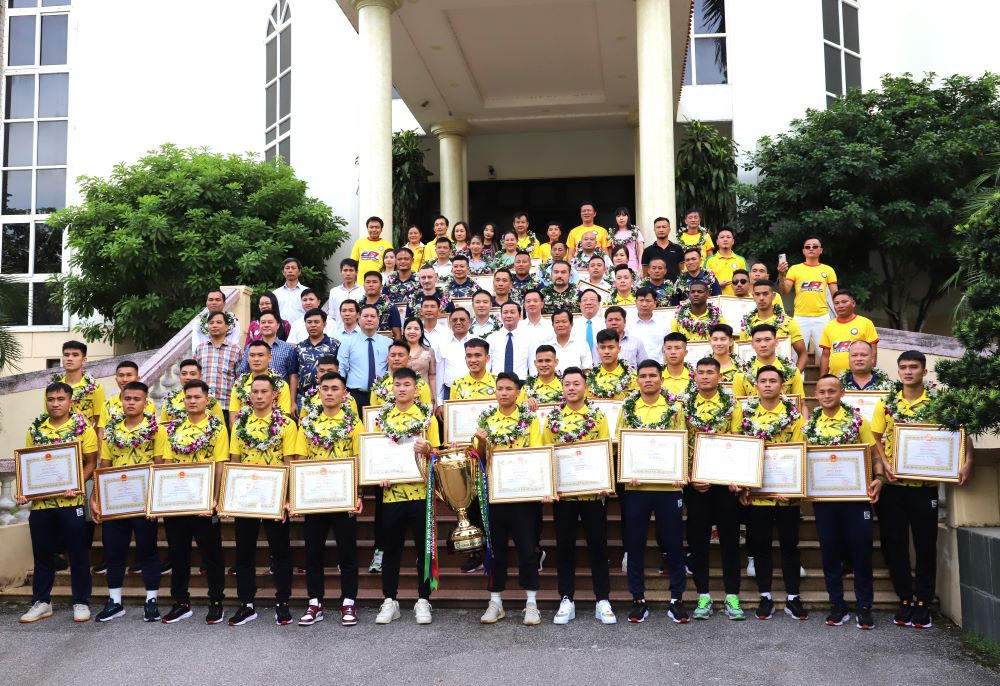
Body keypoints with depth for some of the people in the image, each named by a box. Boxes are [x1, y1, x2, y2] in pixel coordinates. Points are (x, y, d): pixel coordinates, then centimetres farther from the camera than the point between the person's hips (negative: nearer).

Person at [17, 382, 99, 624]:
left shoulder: (83, 428, -2)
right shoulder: (35, 429, 9)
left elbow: (91, 463, -3)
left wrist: (77, 484, -19)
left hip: (71, 501, -3)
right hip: (40, 502, 4)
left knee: (78, 553, 4)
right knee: (42, 554, 13)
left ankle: (81, 603, 15)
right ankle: (41, 602, 25)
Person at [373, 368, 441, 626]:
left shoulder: (427, 415, 3)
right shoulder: (382, 416, 10)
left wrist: (427, 449, -17)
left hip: (420, 490, -2)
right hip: (391, 491, 2)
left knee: (424, 547, 4)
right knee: (391, 547, 8)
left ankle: (423, 601, 14)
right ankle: (389, 601, 18)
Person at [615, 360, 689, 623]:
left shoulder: (674, 407, 3)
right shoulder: (628, 407, 6)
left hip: (668, 485, -1)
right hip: (635, 486, 1)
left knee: (673, 543, 5)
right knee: (634, 544, 6)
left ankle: (676, 599, 17)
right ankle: (639, 600, 18)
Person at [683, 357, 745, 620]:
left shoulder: (732, 404, 2)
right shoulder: (685, 405, 3)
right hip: (695, 482, 1)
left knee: (730, 537, 4)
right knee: (697, 538, 5)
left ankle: (732, 596, 13)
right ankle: (703, 595, 15)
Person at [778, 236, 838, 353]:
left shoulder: (828, 270, 9)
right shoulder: (795, 269, 6)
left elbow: (835, 295, 9)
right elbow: (785, 292, -2)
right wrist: (781, 275, -19)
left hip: (822, 318, 1)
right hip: (800, 318, -1)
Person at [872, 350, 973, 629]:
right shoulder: (886, 403, 3)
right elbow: (875, 438, 5)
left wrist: (967, 461, -17)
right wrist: (883, 463, -10)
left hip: (925, 484, -2)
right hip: (892, 484, 2)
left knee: (926, 544, 5)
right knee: (893, 543, 6)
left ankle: (923, 602, 17)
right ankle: (905, 598, 20)